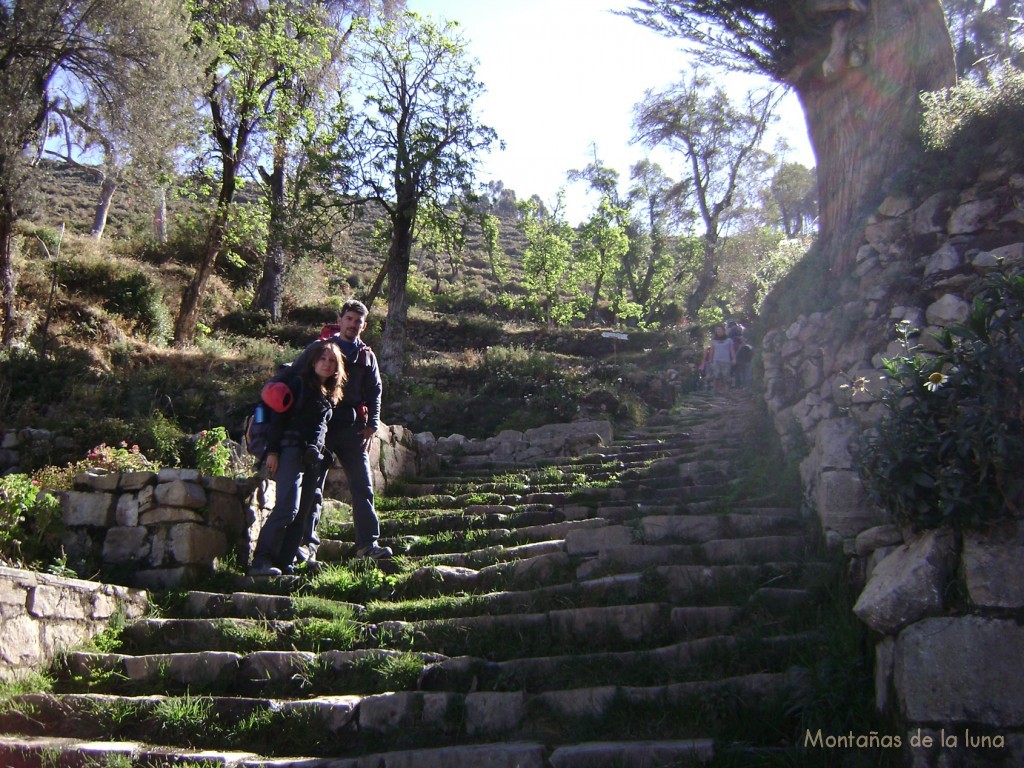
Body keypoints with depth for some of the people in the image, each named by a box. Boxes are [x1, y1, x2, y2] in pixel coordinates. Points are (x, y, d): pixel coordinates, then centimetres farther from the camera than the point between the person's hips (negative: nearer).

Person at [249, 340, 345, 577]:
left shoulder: (331, 394, 20)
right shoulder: (298, 383, 1)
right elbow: (278, 417, -5)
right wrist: (272, 451, -12)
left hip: (314, 457, 7)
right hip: (292, 450, -7)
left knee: (302, 514, 3)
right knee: (287, 508, -18)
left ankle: (284, 563, 6)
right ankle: (261, 561, -16)